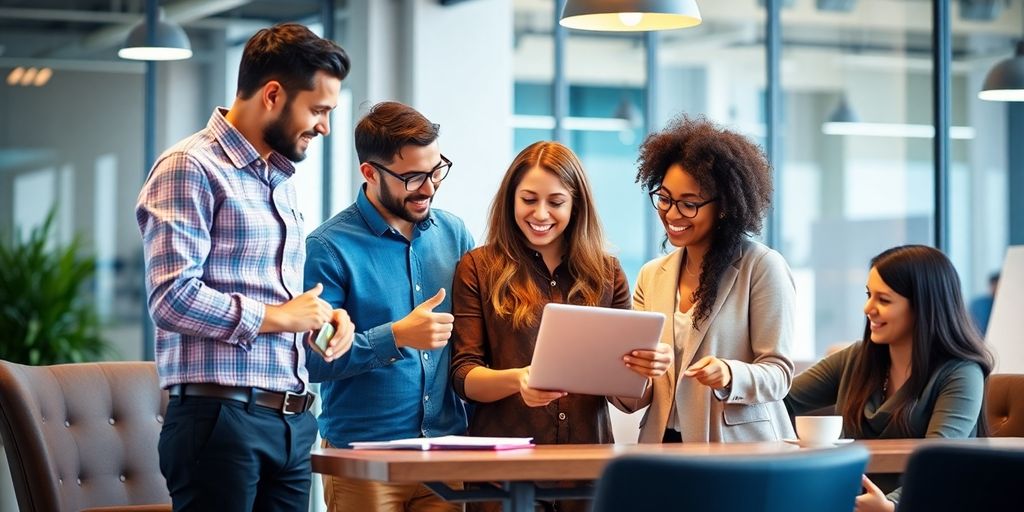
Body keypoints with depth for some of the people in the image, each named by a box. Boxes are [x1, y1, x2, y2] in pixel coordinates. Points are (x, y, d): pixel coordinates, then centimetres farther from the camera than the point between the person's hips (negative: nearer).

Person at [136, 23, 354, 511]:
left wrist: (323, 314, 8)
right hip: (220, 417, -8)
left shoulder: (282, 181, 22)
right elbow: (172, 297, -18)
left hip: (292, 422, 8)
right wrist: (274, 316, -9)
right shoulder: (190, 168, -7)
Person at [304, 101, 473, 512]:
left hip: (449, 448, 4)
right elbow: (312, 361, -14)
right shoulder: (329, 247, -8)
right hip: (363, 457, -4)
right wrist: (397, 337, -22)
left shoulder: (453, 233, 9)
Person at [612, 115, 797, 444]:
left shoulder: (762, 268, 0)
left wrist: (730, 375, -23)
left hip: (741, 447, -6)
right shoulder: (651, 276, 15)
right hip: (664, 448, 6)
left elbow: (778, 372, -4)